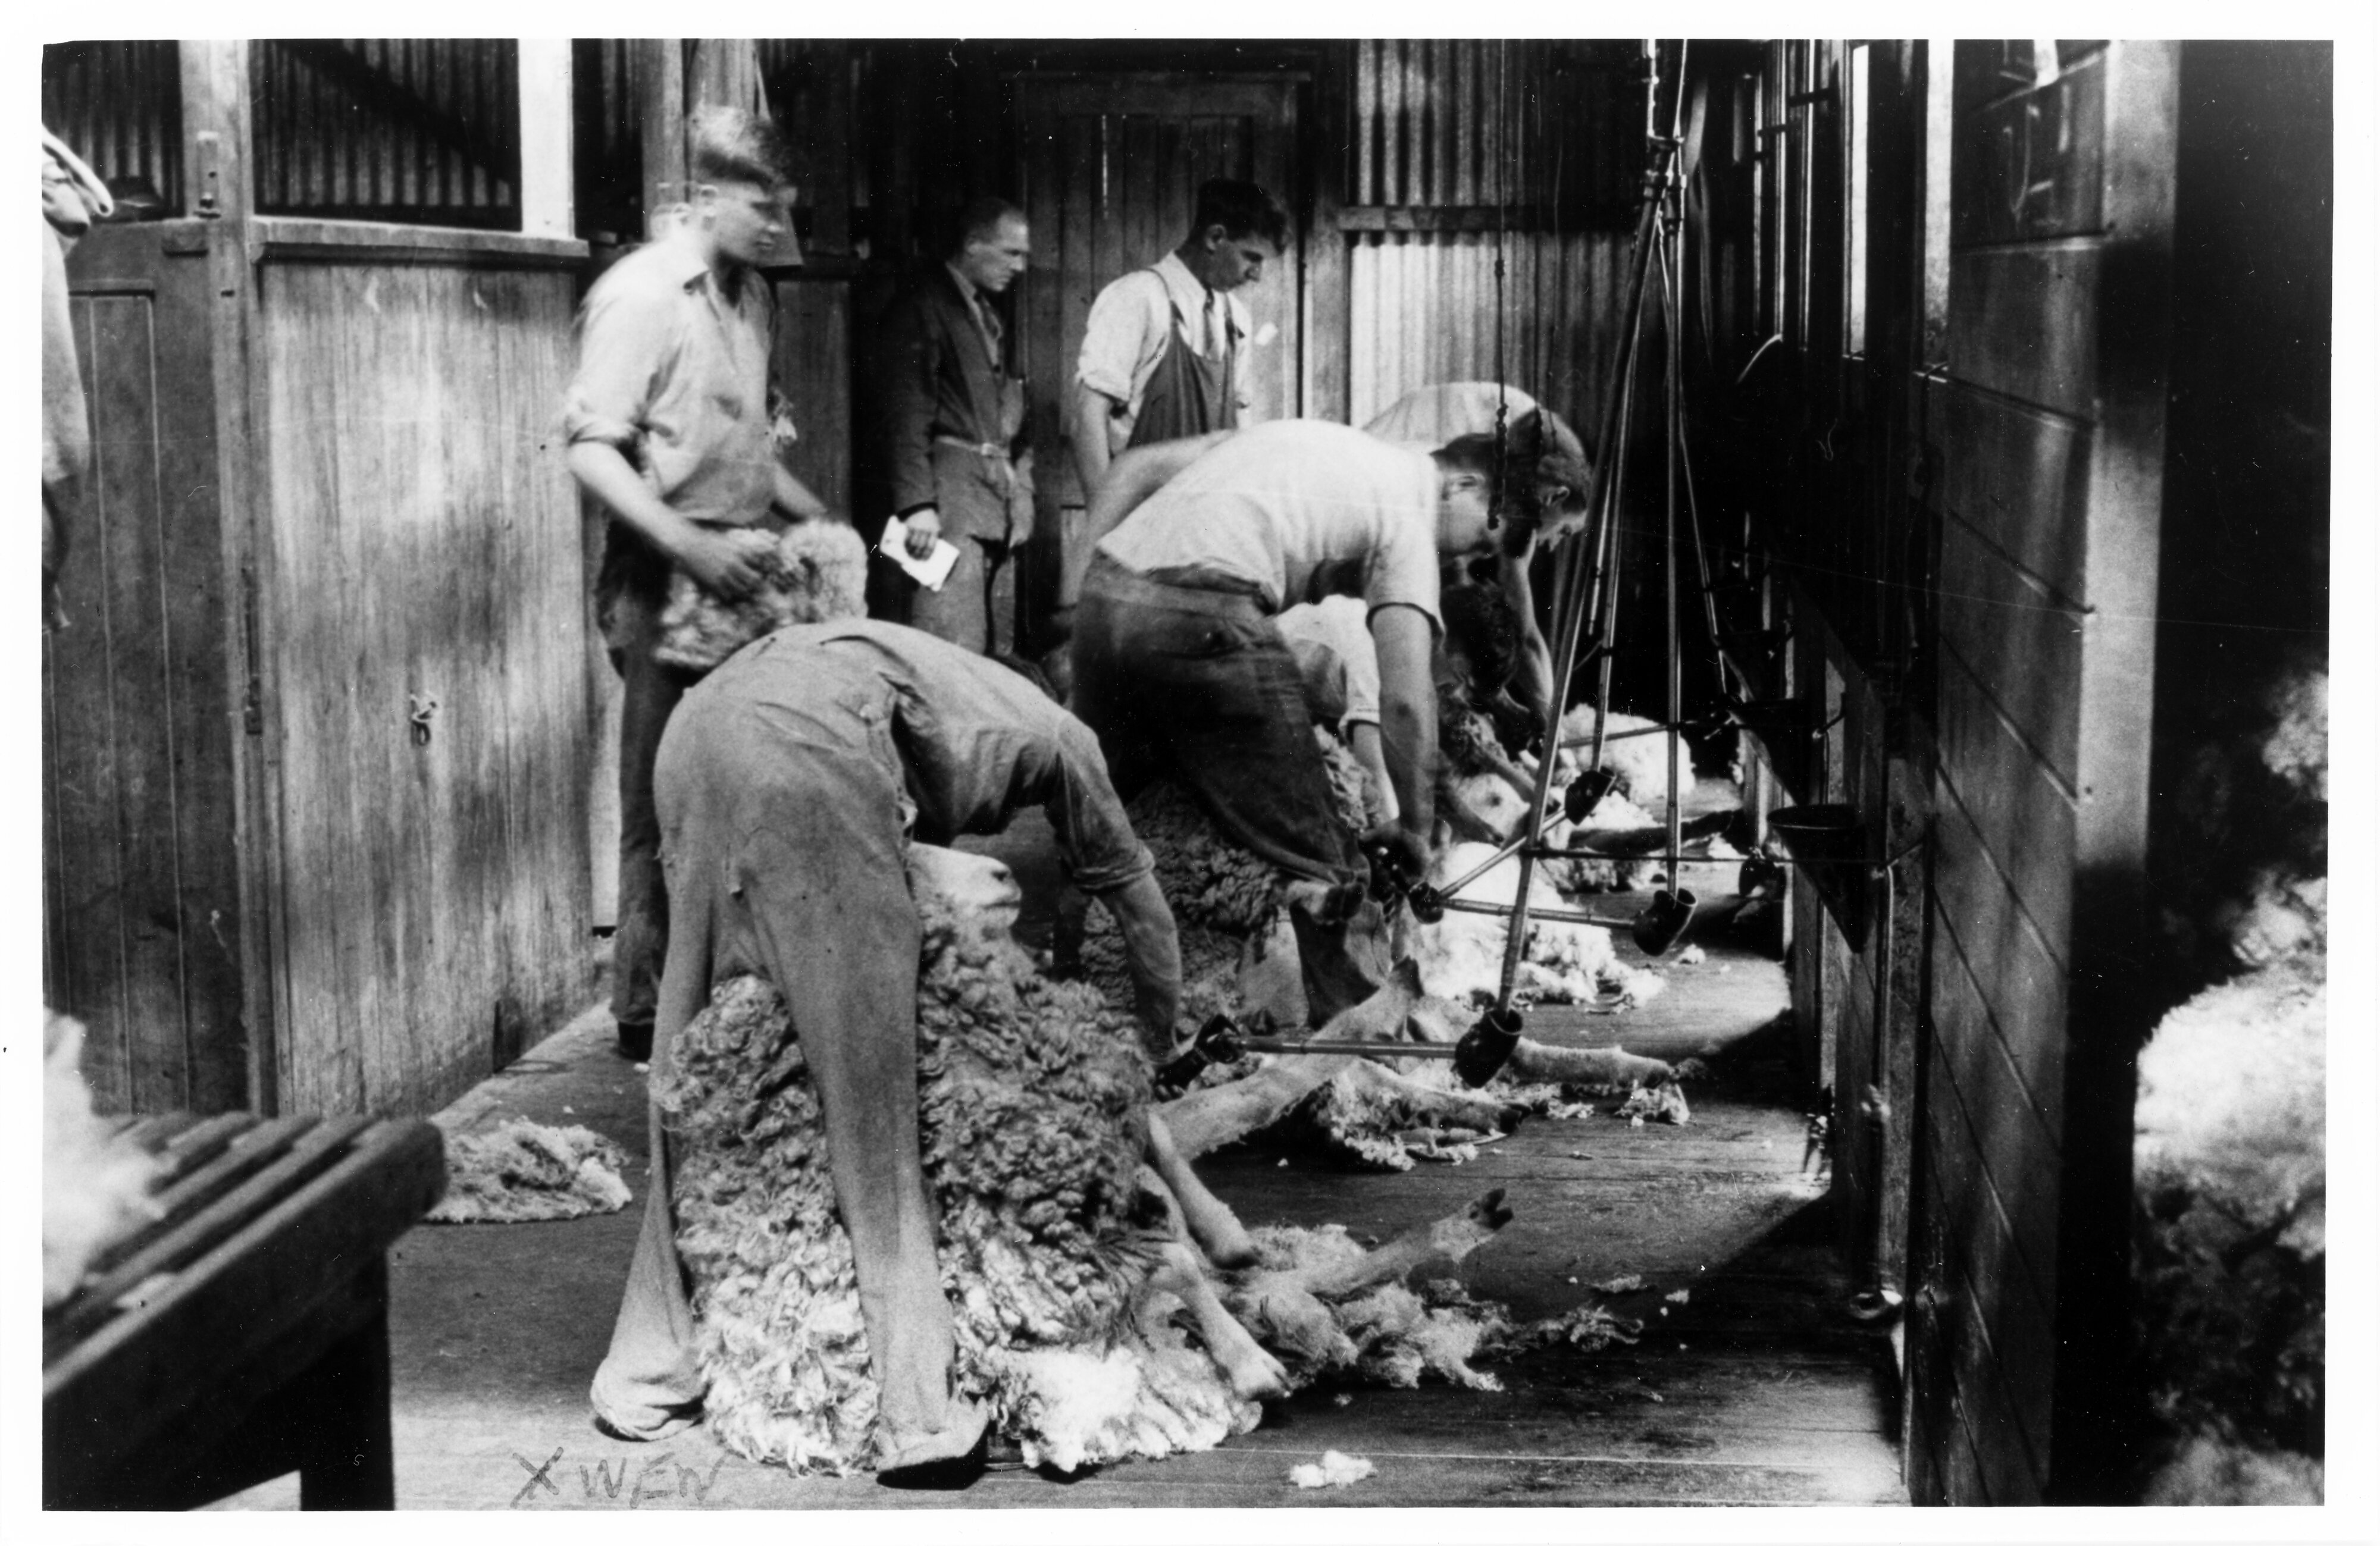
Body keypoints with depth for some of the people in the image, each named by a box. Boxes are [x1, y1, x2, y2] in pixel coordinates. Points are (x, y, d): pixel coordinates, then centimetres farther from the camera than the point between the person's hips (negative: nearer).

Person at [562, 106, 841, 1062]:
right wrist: (692, 547, -25)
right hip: (665, 578, -7)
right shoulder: (640, 295, -12)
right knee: (668, 803, -1)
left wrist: (810, 515, 12)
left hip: (744, 569, 7)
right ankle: (648, 1013, 8)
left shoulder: (751, 293, 13)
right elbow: (591, 449, -17)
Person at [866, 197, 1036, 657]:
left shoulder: (986, 314, 20)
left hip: (997, 499, 8)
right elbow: (904, 414, -12)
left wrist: (1018, 489, 10)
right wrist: (917, 505, -19)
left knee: (998, 653, 6)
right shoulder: (922, 308, -5)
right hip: (949, 498, -8)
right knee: (954, 653, -14)